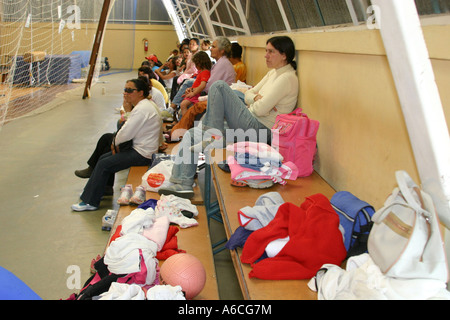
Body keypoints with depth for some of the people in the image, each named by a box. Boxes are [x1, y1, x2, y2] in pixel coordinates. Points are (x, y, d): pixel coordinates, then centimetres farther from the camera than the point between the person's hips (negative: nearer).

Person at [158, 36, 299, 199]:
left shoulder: (287, 77, -11)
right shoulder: (273, 72, 18)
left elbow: (260, 110, -19)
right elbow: (248, 94, 17)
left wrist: (252, 105, 5)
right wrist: (256, 98, -5)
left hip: (260, 131, -10)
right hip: (251, 126, 10)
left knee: (219, 86, -19)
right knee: (191, 134, 2)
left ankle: (214, 136, -13)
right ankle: (184, 184, -1)